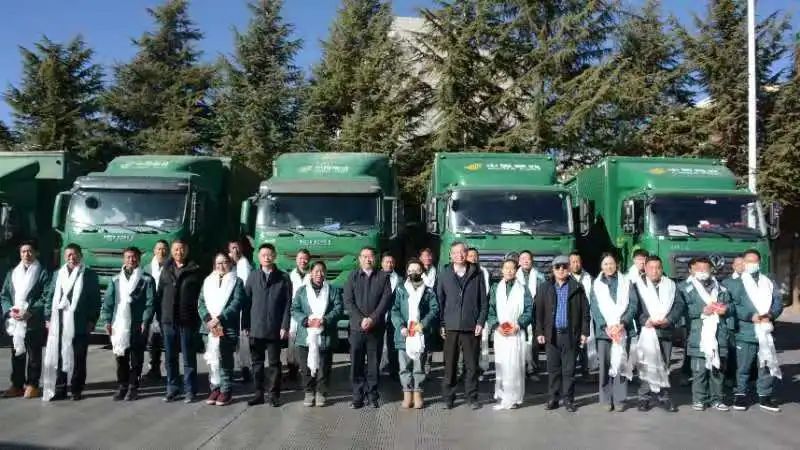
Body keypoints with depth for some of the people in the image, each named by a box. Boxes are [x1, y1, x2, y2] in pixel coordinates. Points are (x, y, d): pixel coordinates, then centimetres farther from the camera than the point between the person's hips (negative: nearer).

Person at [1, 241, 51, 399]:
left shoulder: (43, 273, -2)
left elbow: (46, 297, -8)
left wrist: (30, 313, -17)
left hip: (34, 322, -4)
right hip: (14, 322, 4)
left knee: (34, 355, 3)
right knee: (16, 354, 10)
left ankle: (32, 385, 10)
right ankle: (17, 385, 18)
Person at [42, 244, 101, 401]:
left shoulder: (89, 275, 4)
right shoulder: (58, 274, 14)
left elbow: (95, 299, 0)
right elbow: (50, 296, 14)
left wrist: (92, 320, -6)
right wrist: (48, 317, 6)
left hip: (79, 324, -3)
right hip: (59, 324, 3)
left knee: (78, 358, 3)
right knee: (58, 357, 2)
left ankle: (77, 390, 10)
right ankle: (60, 390, 8)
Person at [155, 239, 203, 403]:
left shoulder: (195, 270, 0)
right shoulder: (166, 270, 12)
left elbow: (201, 295, -3)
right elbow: (159, 294, 13)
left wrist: (198, 316, -8)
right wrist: (160, 316, 6)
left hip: (188, 321, -4)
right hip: (168, 321, 4)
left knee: (189, 358, 2)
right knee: (170, 358, 10)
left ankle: (190, 391, 10)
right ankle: (172, 389, 20)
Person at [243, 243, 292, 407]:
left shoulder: (283, 278, 1)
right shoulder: (252, 276, 7)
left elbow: (287, 304, -2)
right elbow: (246, 301, 6)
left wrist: (285, 326, -8)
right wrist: (245, 325, 1)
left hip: (275, 329, -2)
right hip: (255, 328, 2)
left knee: (274, 363, 4)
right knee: (257, 362, 9)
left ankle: (274, 395, 12)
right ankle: (258, 394, 16)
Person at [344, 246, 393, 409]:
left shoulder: (383, 277, 8)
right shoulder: (352, 277, 9)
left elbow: (386, 300, -1)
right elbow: (348, 301, 1)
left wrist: (373, 319, -12)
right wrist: (361, 320, -11)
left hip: (376, 327, 0)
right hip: (357, 327, 0)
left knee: (374, 363, 4)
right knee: (356, 364, 1)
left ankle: (373, 395, 12)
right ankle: (358, 397, 8)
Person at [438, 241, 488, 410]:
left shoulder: (476, 274, 6)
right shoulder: (444, 274, 6)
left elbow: (484, 300, 6)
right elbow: (439, 300, 7)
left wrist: (481, 322, -3)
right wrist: (441, 324, 0)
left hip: (471, 327, 0)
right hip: (450, 327, 0)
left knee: (472, 364, 3)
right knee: (450, 364, 3)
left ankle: (472, 397, 13)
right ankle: (448, 397, 11)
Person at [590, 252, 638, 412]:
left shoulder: (626, 282, 10)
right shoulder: (596, 284, 12)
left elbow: (633, 304, 1)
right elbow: (595, 308, 3)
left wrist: (621, 323, -11)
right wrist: (606, 326, -10)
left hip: (622, 329, -1)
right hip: (604, 330, 1)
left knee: (620, 364, -4)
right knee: (605, 364, -3)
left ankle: (619, 399, 1)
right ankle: (607, 399, 4)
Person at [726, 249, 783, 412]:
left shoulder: (769, 282, 15)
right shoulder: (736, 283, 4)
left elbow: (778, 302, 6)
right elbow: (734, 306, -7)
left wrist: (770, 314, -14)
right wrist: (752, 316, -19)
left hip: (766, 331, 3)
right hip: (745, 332, -3)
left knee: (767, 365, 6)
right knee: (743, 366, 2)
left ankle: (765, 396, 17)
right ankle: (741, 395, 13)